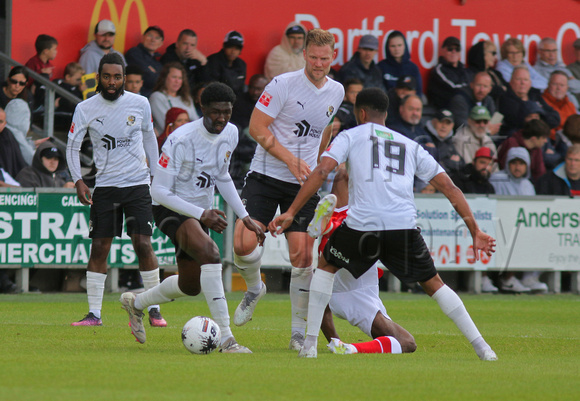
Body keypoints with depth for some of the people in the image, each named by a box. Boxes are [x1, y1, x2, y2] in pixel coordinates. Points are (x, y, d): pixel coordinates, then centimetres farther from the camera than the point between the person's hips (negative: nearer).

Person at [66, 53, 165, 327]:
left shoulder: (140, 104, 0)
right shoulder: (86, 109, -2)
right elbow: (72, 146, 3)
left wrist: (155, 174, 14)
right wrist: (78, 181, -8)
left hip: (138, 183, 0)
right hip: (105, 185, 0)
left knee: (143, 245, -8)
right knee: (99, 248, -3)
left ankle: (154, 310, 1)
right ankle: (94, 314, 2)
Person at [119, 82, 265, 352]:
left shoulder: (230, 133, -2)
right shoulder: (181, 140, -25)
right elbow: (158, 191, -22)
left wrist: (244, 217, 10)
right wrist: (201, 215, -27)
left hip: (201, 211, 8)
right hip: (171, 210, -8)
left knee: (190, 286, 14)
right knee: (209, 253, -34)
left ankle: (136, 303, 45)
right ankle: (226, 339, -37)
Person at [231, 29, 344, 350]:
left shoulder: (336, 92, 6)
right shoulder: (283, 84, -11)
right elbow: (257, 127, -12)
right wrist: (291, 160, -17)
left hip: (305, 183, 3)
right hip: (266, 176, -3)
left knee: (302, 257, -5)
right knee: (244, 244, -16)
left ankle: (299, 331, 7)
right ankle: (254, 288, 18)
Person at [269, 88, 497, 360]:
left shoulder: (350, 137, 18)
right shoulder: (410, 146, 26)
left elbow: (321, 172, 2)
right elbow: (449, 188, 20)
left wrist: (291, 212, -1)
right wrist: (475, 231, 21)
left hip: (361, 224, -2)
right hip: (404, 226, 2)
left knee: (326, 266, 24)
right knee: (433, 284, 19)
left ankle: (310, 343, 15)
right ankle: (481, 347, 9)